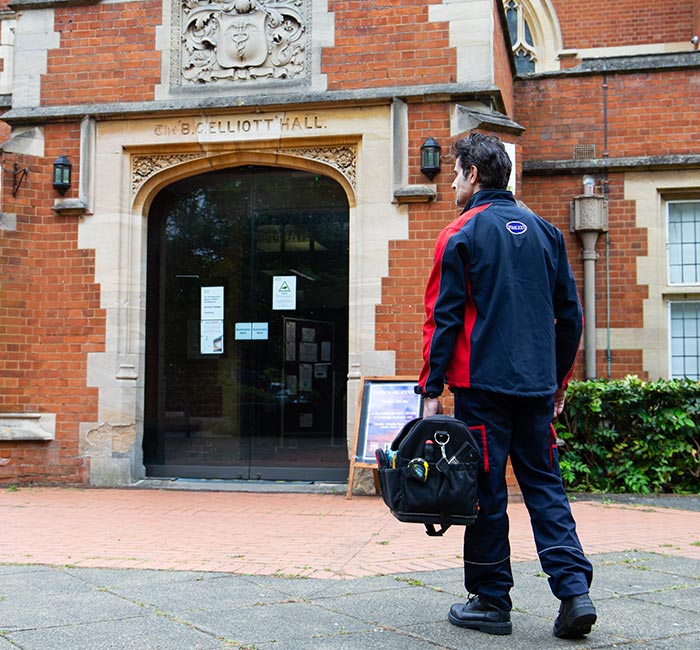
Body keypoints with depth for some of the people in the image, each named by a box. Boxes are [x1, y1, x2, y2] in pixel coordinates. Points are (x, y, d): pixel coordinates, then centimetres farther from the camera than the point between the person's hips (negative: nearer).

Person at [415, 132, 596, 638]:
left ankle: (491, 601, 11)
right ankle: (575, 589, 0)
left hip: (483, 384, -5)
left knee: (486, 491, 3)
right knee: (545, 485, 10)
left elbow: (443, 318, -7)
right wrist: (559, 380, 20)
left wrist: (432, 390, -4)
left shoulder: (462, 234, -4)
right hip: (537, 386, 5)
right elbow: (571, 315, 13)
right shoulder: (545, 231, 12)